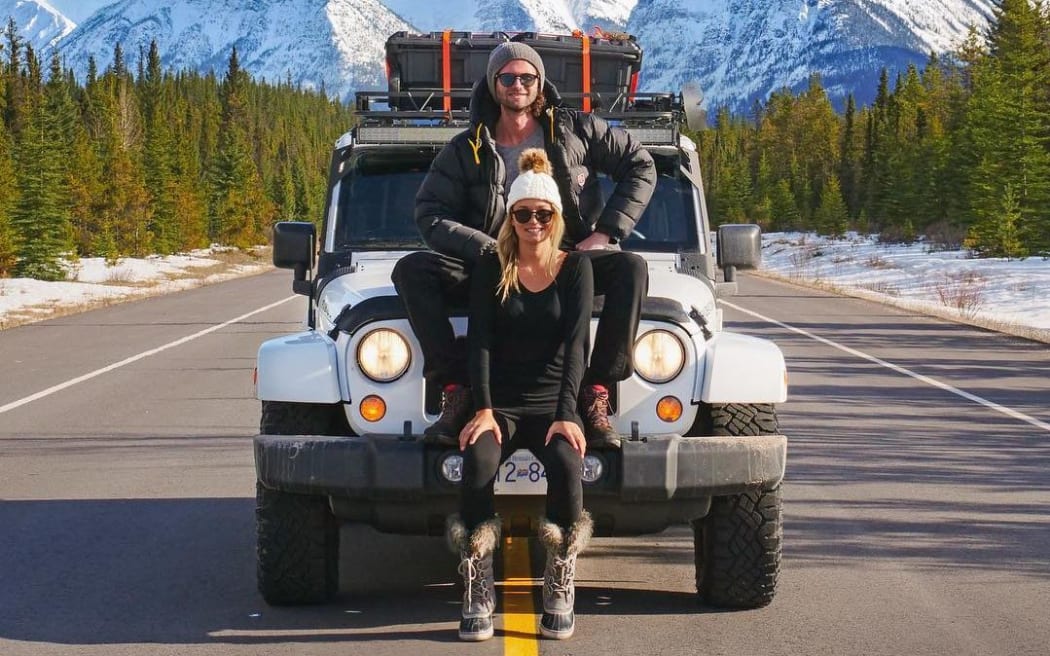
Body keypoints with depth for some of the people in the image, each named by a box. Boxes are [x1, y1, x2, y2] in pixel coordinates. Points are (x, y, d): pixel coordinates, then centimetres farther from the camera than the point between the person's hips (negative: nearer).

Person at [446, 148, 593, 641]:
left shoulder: (576, 267, 4)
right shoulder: (490, 269, 6)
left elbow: (575, 342, -8)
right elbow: (480, 341, -4)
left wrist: (565, 414, -21)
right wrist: (483, 410, -19)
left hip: (553, 403, 0)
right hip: (501, 403, 0)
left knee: (567, 464, -34)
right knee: (478, 463, -33)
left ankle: (560, 590, -19)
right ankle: (477, 591, -23)